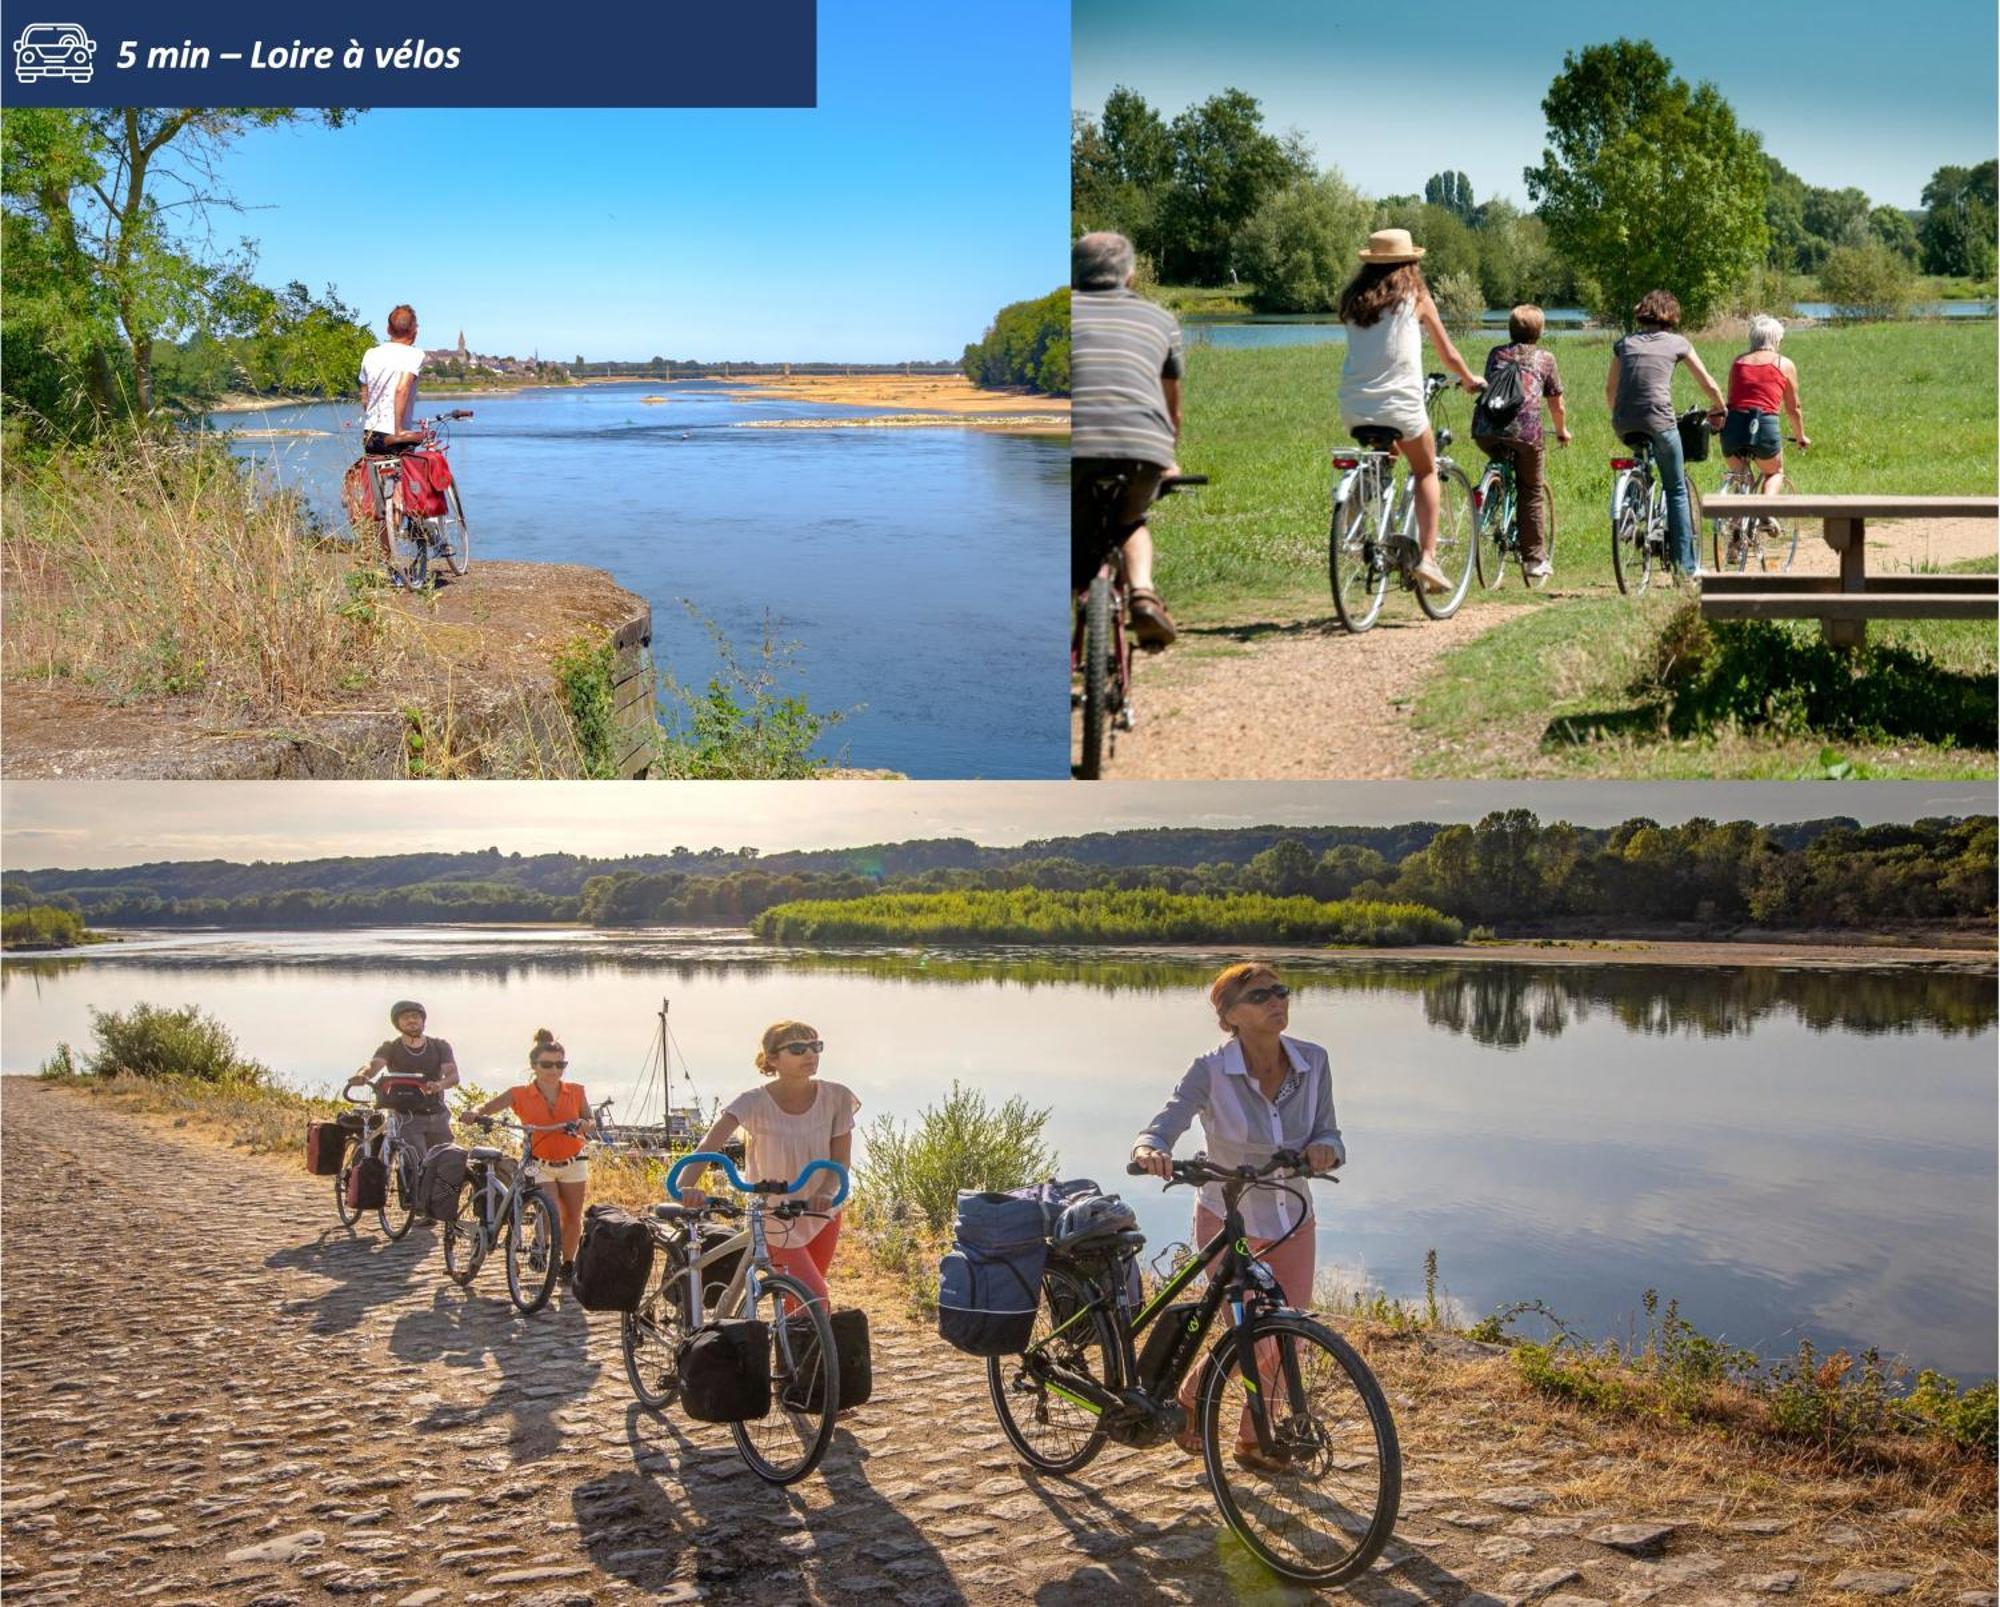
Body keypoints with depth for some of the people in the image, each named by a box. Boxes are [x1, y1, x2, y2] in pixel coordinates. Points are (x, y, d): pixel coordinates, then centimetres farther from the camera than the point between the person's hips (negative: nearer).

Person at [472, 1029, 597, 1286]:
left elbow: (591, 1125, 1)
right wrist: (476, 1113, -36)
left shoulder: (576, 1092, -2)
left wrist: (586, 1125, -22)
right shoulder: (520, 1095, -8)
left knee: (572, 1217, 6)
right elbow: (488, 1106, -14)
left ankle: (568, 1265, 26)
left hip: (573, 1164, 2)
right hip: (539, 1166, -2)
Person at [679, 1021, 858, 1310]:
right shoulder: (755, 1103, -21)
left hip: (821, 1214, 3)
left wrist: (825, 1193, -30)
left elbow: (840, 1159, -9)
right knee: (816, 1303, -12)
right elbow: (708, 1145, -32)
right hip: (776, 1222, -3)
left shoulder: (835, 1098, -13)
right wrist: (687, 1186, -51)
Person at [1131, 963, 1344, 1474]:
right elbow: (1162, 1127, -25)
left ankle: (1251, 1439, 32)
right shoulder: (1211, 1072, -19)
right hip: (1228, 1221, -4)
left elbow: (1328, 1134, 0)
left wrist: (1325, 1149, -24)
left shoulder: (1313, 1062, -8)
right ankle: (1189, 1396, 23)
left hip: (1292, 1221, 4)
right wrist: (1150, 1150, -48)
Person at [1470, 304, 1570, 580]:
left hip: (1485, 428, 2)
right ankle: (1535, 559, 11)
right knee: (1531, 493, 9)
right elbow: (1556, 404, 25)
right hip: (1525, 428, -2)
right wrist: (1562, 431, 42)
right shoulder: (1544, 358, 19)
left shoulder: (1496, 353, 25)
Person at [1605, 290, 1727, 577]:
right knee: (1676, 490, 9)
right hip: (1658, 421, -3)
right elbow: (1709, 386, 15)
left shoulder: (1625, 343, 17)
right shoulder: (1677, 342, 11)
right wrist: (1718, 410, 34)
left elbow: (1610, 388, 19)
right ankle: (1686, 563, 8)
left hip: (1624, 425, 3)